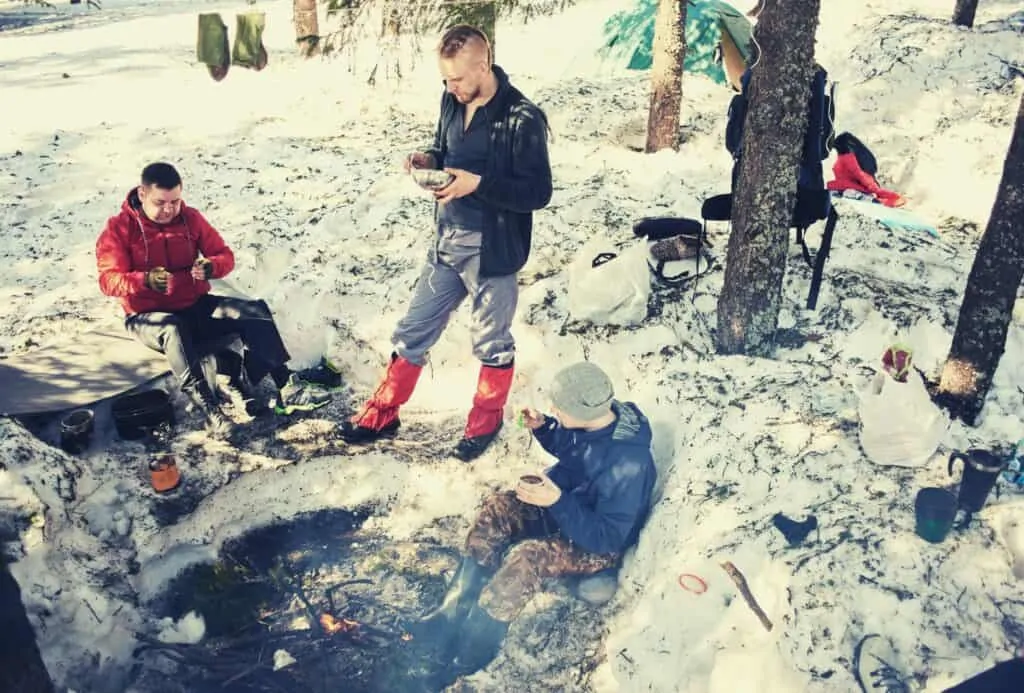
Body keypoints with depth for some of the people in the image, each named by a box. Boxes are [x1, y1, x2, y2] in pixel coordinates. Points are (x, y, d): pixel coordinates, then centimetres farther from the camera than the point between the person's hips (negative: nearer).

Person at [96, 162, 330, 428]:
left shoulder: (190, 218, 3)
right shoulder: (119, 228, -7)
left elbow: (225, 255, 4)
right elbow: (108, 279, -15)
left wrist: (211, 267, -22)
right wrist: (146, 280, -35)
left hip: (196, 306, 4)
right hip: (148, 316, -4)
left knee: (255, 311, -16)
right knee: (173, 329, -40)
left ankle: (287, 388, -23)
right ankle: (208, 407, -47)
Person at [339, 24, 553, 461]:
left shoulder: (522, 119, -19)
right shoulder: (452, 100, 2)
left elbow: (538, 193, -17)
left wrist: (479, 183, -27)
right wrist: (430, 159, -5)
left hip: (491, 249, -6)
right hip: (447, 240, 7)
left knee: (492, 342, 13)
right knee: (414, 330, 15)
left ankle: (486, 422, 35)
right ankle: (382, 415, 31)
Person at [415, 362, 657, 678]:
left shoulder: (627, 464, -36)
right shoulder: (594, 417, -14)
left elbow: (604, 537, -31)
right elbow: (564, 446, 10)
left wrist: (557, 501, -39)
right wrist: (541, 427, -9)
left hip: (598, 543, -8)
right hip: (566, 501, 8)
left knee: (527, 556, -31)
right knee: (498, 508, -10)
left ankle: (472, 645, -16)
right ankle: (456, 609, -6)